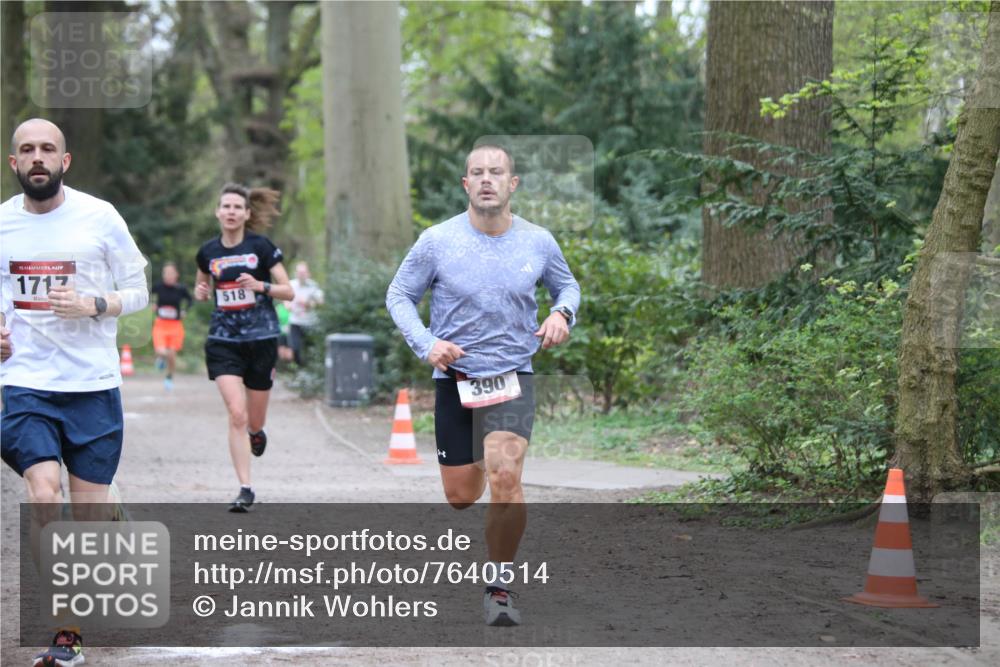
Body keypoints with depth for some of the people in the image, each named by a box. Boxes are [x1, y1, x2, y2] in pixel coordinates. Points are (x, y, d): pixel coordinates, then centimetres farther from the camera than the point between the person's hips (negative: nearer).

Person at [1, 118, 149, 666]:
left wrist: (93, 305, -14)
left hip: (93, 384, 0)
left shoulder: (99, 217, -2)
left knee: (89, 511, 3)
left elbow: (137, 292, 4)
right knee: (44, 498, -17)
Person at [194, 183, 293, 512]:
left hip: (261, 340, -1)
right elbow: (202, 285, 23)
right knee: (236, 414, -15)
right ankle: (245, 489, -10)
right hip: (223, 342, 1)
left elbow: (288, 292, -3)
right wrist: (200, 292, 0)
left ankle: (256, 431, 49)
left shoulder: (261, 247, -5)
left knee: (254, 421, 10)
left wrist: (261, 286, -20)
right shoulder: (208, 252, 4)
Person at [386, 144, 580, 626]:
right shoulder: (437, 241, -6)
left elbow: (567, 284, 18)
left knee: (505, 476, -23)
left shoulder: (538, 242, -1)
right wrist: (426, 343, -14)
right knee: (460, 496, 6)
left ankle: (499, 586, -6)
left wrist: (562, 313, -5)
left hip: (513, 375, 0)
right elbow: (399, 296, 3)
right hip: (454, 377, 1)